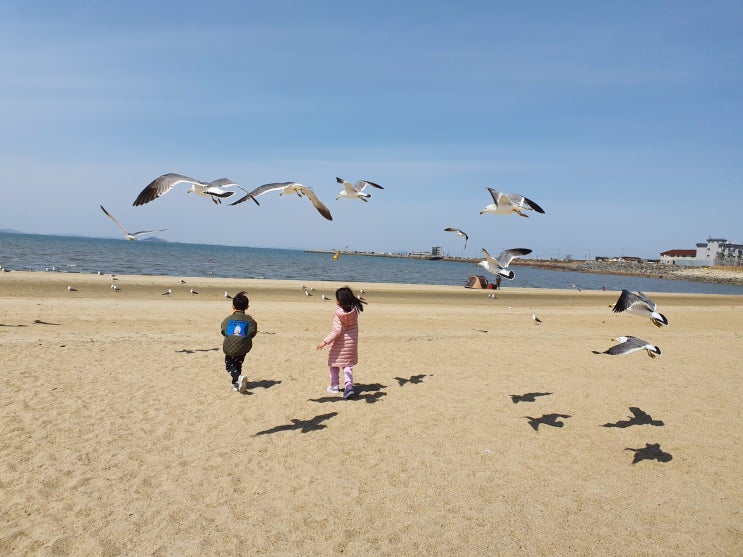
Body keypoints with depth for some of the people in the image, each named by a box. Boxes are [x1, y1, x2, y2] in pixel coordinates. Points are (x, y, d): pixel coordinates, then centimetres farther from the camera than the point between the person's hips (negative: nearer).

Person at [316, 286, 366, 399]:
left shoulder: (338, 313, -22)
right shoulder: (354, 309, -10)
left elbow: (337, 331, -25)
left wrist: (325, 341, -24)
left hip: (339, 343, -4)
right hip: (352, 341, 5)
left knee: (334, 364, 16)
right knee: (348, 365, 14)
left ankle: (334, 386, 25)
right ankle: (349, 386, -3)